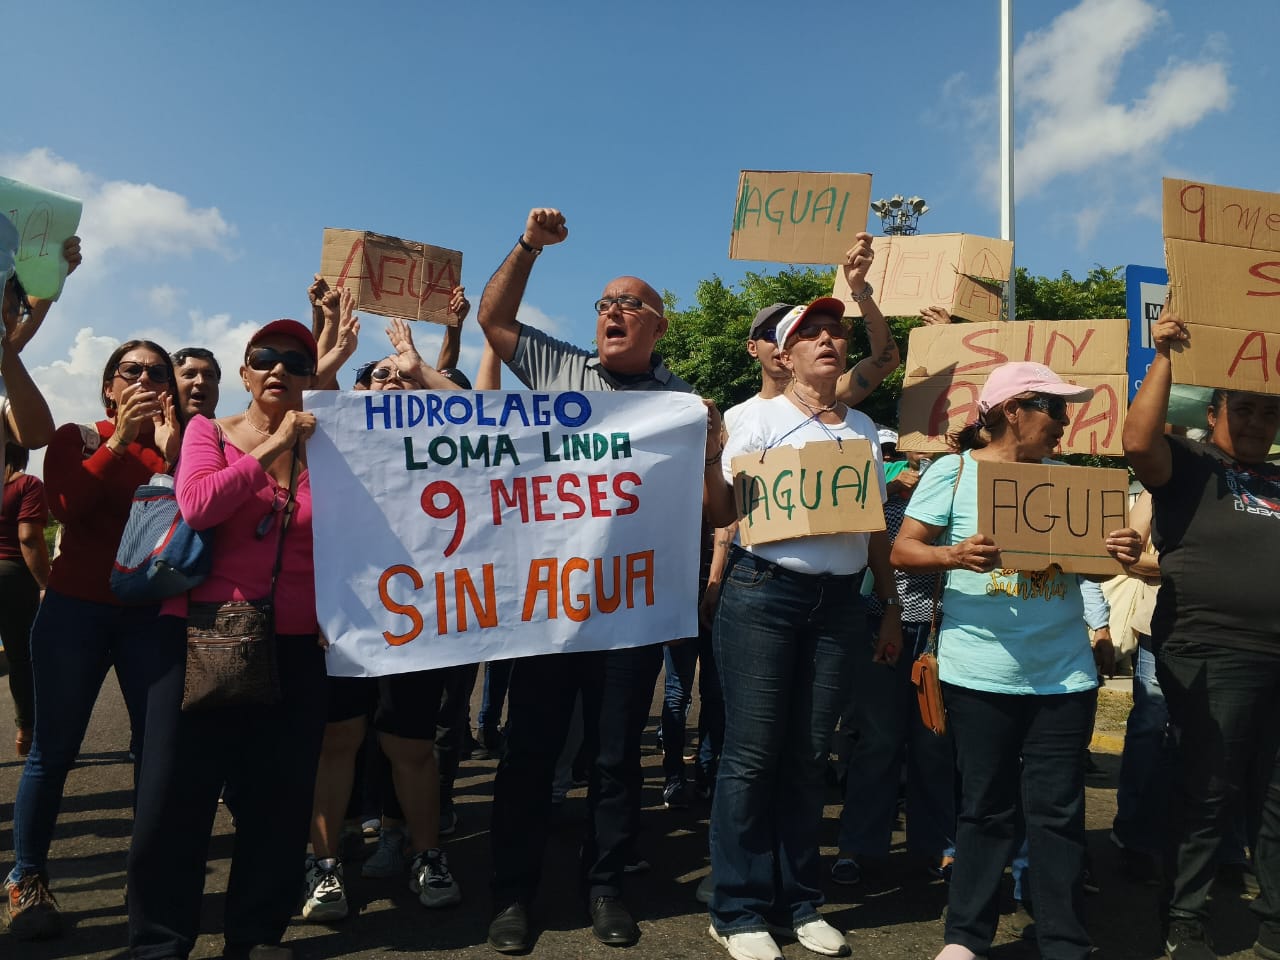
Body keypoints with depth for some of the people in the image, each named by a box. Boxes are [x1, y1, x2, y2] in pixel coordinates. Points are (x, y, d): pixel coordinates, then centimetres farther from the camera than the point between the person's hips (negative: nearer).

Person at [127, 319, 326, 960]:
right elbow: (196, 506, -16)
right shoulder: (208, 432, 4)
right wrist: (271, 448, -16)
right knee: (175, 794, 5)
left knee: (278, 799, 8)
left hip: (295, 644, 1)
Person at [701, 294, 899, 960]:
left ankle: (800, 902, 24)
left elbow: (877, 528, 17)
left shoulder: (864, 430, 13)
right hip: (763, 593, -4)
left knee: (810, 754, 10)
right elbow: (722, 516, -3)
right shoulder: (760, 419, -1)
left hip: (839, 602, 4)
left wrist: (892, 608, 15)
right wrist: (707, 452, -18)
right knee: (753, 754, -1)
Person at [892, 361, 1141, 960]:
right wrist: (955, 556, -24)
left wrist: (1119, 553, -7)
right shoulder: (953, 471, -2)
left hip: (1064, 674, 4)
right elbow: (903, 551, -5)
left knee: (1059, 811, 7)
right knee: (986, 809, 6)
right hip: (980, 674, -3)